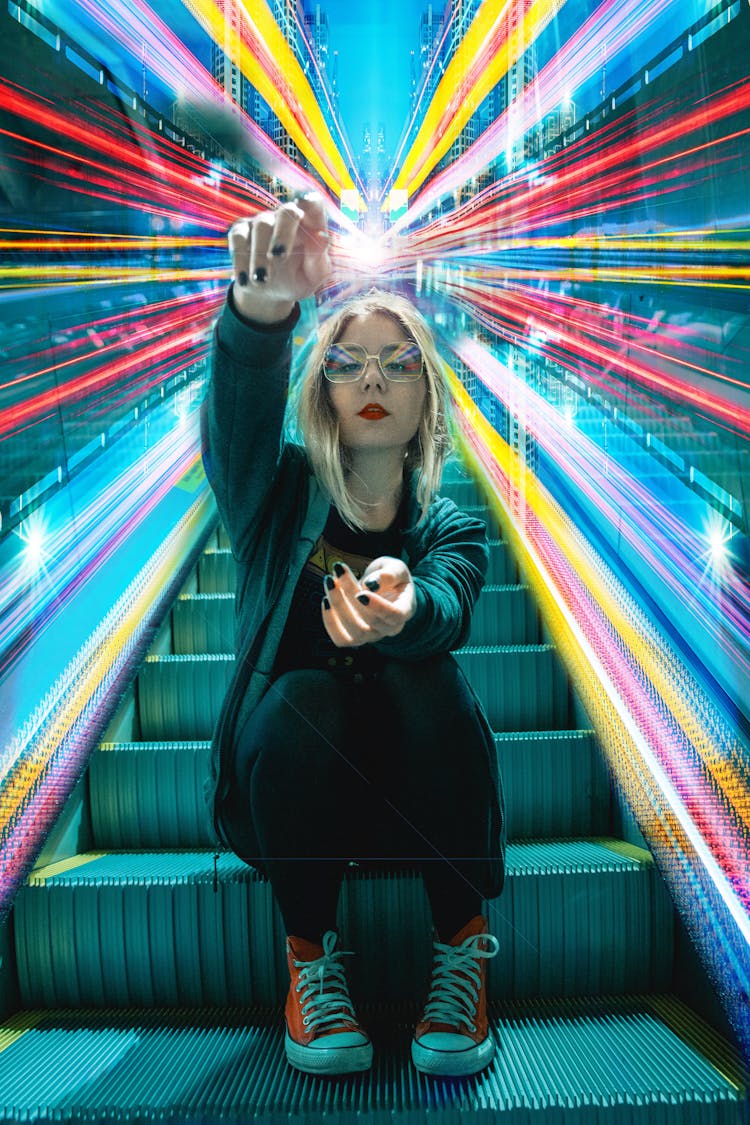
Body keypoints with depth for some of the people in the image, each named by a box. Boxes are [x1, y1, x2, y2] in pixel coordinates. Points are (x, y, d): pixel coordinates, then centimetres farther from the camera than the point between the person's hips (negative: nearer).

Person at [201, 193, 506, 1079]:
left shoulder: (450, 526, 2)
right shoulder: (277, 494, -1)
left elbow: (444, 611, -23)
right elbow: (242, 403, -25)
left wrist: (400, 612, -49)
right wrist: (263, 304, -48)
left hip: (413, 796, 1)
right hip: (283, 783, 0)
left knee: (426, 679, -29)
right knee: (299, 696, -32)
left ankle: (463, 946, -14)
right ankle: (310, 954, -13)